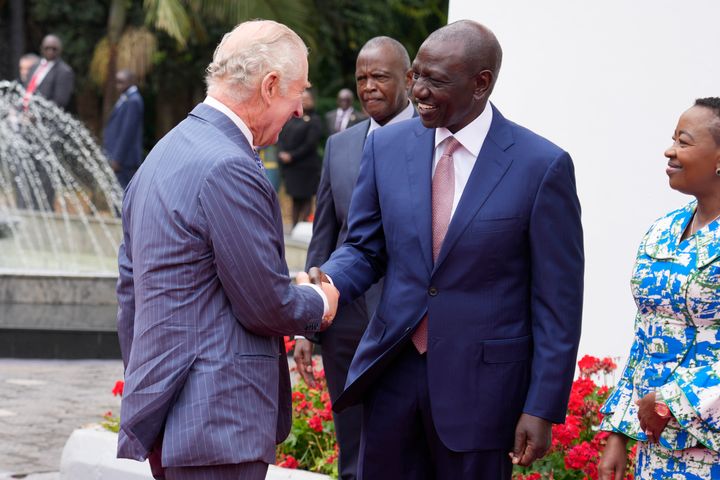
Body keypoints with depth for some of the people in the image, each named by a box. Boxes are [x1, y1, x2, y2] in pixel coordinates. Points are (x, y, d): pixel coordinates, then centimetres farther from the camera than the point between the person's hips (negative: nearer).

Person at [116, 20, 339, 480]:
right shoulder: (229, 169, -17)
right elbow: (267, 306, -15)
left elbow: (130, 287, 20)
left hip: (162, 411, 10)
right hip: (217, 422, -10)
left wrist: (144, 392, 26)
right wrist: (319, 304, 7)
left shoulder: (164, 153, 15)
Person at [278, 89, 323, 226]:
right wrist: (282, 153, -7)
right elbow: (281, 138, 12)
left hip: (306, 166, -6)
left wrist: (292, 156, -13)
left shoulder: (314, 120, -4)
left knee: (306, 199, -3)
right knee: (295, 199, 9)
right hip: (289, 167, 6)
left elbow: (310, 144, -11)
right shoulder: (291, 119, 14)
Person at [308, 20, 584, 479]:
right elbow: (365, 248, 10)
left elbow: (557, 302, -8)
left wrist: (543, 408, -9)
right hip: (393, 370, 4)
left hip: (480, 385, -3)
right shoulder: (387, 145, 1)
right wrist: (328, 281, -13)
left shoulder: (542, 165, -11)